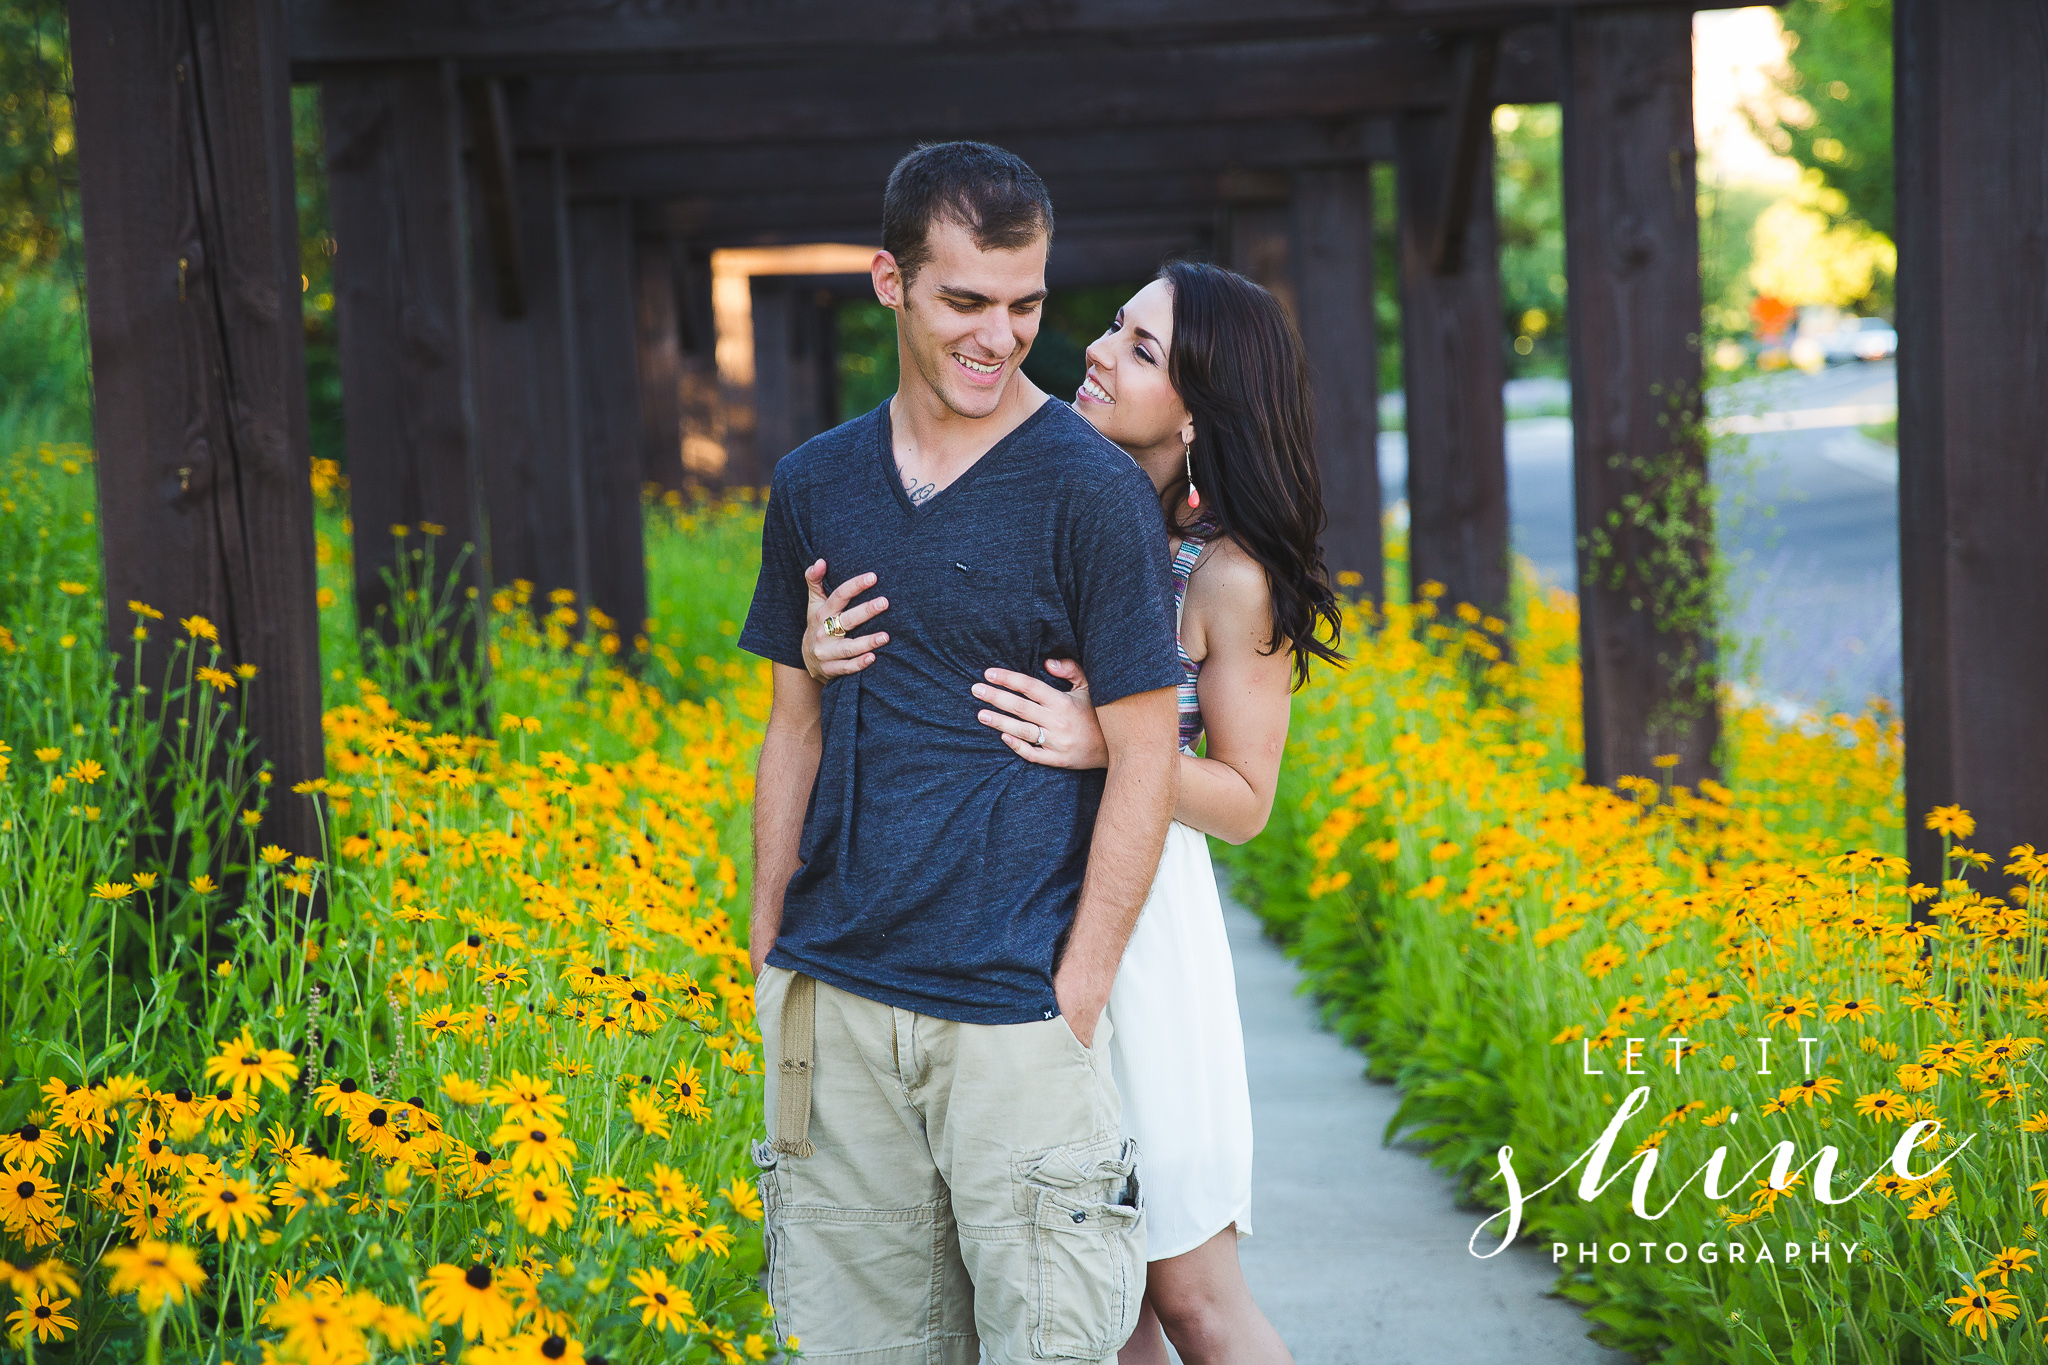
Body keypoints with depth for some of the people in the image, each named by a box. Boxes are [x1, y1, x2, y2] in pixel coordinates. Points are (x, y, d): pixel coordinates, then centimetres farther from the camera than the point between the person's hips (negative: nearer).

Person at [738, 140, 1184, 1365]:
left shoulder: (1090, 490, -6)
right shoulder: (816, 486, 9)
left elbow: (1144, 758, -7)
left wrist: (1077, 999, -10)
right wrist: (768, 955, 12)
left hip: (1014, 1012, -4)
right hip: (835, 1003, 5)